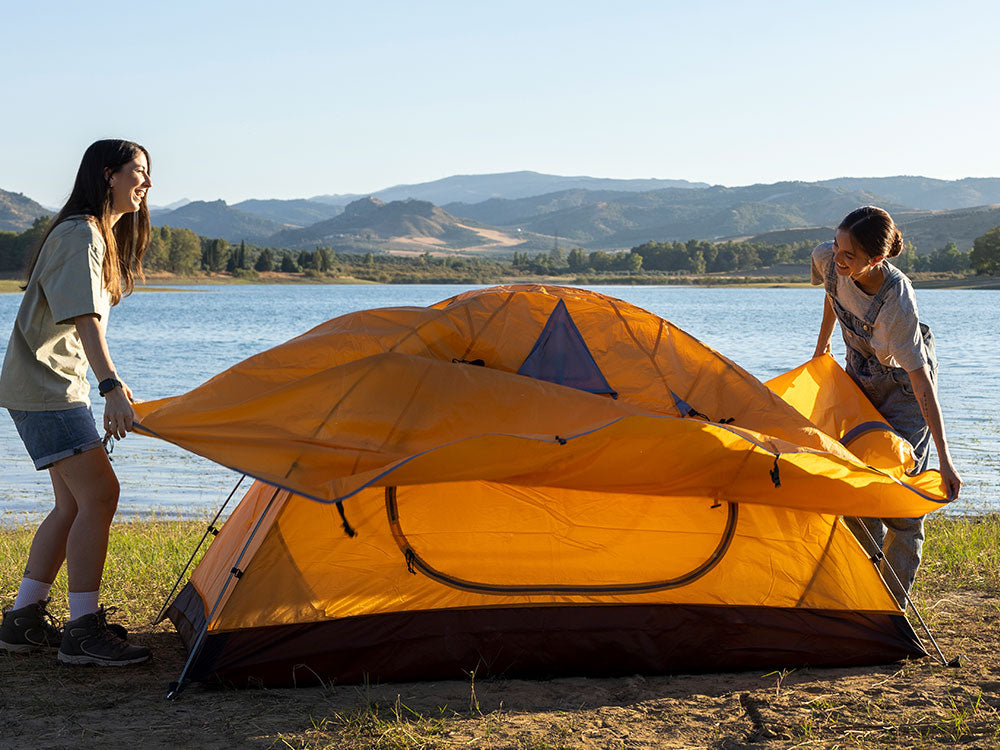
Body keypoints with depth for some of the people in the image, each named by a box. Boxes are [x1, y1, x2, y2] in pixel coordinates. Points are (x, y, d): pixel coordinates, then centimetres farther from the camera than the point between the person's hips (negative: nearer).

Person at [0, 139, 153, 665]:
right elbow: (83, 318, -28)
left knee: (74, 504, 11)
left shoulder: (103, 236, 17)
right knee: (99, 495, -14)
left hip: (59, 389, 10)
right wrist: (111, 387, -37)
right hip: (44, 389, -10)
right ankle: (83, 633, -11)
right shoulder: (80, 234, -14)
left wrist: (113, 383, 26)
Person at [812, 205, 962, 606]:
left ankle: (894, 604, 3)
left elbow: (922, 384, -35)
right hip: (859, 381, 6)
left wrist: (945, 460, -34)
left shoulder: (897, 304, -39)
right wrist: (821, 347, 16)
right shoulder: (827, 260, -23)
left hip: (903, 388, -6)